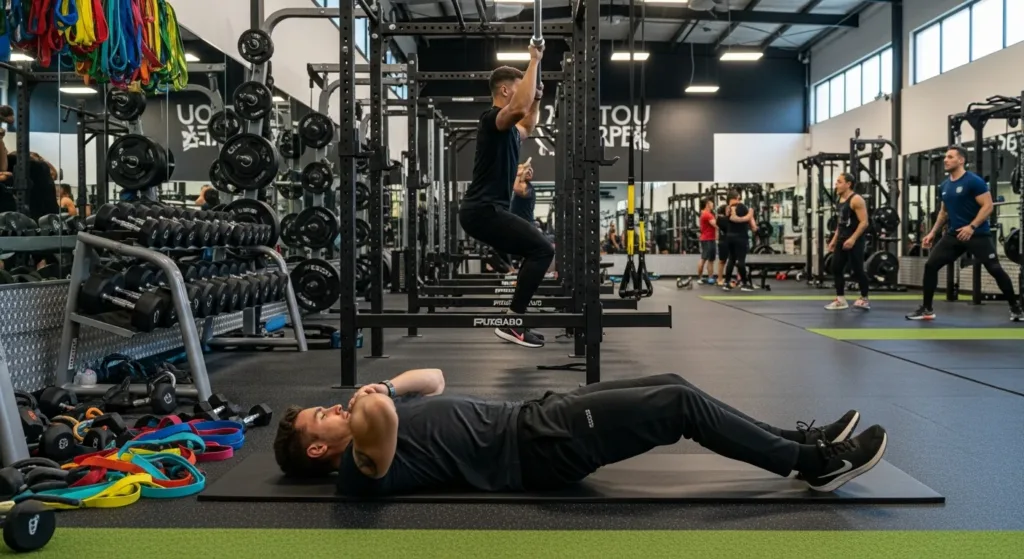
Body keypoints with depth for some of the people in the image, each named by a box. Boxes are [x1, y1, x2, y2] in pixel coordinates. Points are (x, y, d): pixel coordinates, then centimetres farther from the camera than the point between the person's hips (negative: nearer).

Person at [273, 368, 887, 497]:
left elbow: (433, 378, 27)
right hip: (539, 447, -9)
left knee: (673, 387, 5)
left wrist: (381, 387, 10)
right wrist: (370, 403, -15)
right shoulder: (362, 466, -12)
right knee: (682, 404, -12)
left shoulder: (370, 428, 17)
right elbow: (379, 418, -37)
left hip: (533, 417, 9)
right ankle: (815, 462, 3)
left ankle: (803, 441, 16)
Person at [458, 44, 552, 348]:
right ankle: (512, 323, -12)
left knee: (537, 250, 18)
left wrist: (537, 98, 31)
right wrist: (534, 61, -25)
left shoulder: (506, 127, 19)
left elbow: (527, 125, 44)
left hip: (488, 209, 11)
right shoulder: (493, 118, -12)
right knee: (543, 250, -15)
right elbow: (519, 108, -35)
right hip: (482, 210, -11)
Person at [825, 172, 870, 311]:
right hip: (842, 240, 9)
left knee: (857, 270, -3)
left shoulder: (856, 199, -14)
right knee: (836, 268, 5)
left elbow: (864, 222, -18)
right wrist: (834, 240, 17)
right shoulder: (840, 199, 13)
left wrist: (853, 239, -26)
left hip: (855, 241, -9)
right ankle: (840, 300, 12)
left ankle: (864, 300, 10)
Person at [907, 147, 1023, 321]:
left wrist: (972, 227, -26)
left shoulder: (974, 181, -12)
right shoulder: (944, 186, 10)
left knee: (995, 270, -4)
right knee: (930, 265, -3)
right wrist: (933, 232, 15)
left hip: (978, 234, -6)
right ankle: (926, 309, 4)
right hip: (954, 234, 7)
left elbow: (988, 206, -16)